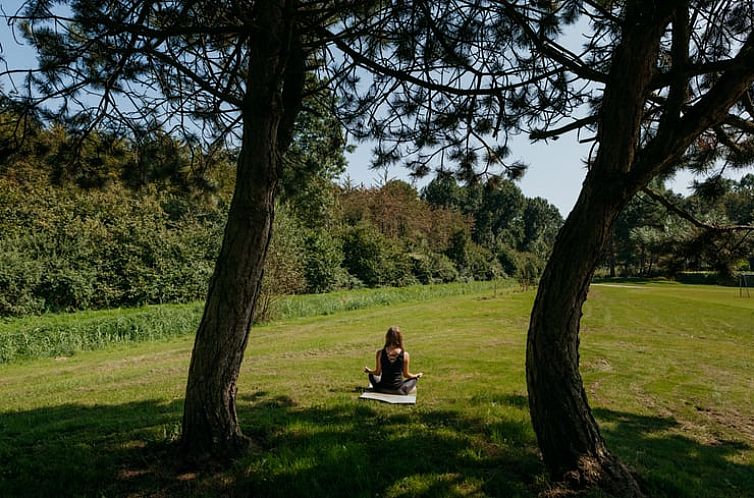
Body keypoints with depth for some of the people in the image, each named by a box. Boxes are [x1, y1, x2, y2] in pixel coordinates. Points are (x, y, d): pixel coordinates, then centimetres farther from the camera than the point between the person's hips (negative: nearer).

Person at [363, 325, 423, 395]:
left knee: (371, 375, 30)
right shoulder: (405, 355, -14)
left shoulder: (380, 353, -12)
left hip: (382, 389, 1)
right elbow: (406, 375, -2)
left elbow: (377, 373, -2)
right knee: (414, 379, 26)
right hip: (399, 391, -1)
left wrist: (369, 371, 20)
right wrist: (417, 375, 18)